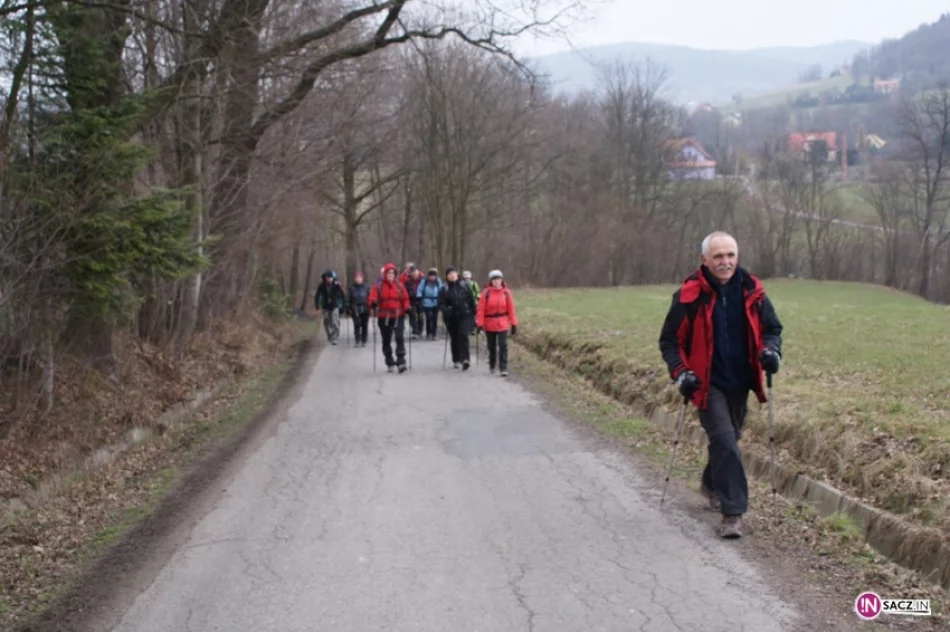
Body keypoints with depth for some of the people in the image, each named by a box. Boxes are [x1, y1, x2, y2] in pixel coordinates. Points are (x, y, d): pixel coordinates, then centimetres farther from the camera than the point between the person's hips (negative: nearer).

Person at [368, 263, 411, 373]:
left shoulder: (399, 285, 3)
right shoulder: (378, 286, -2)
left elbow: (405, 298, 8)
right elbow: (372, 297, -13)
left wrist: (407, 308, -9)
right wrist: (373, 303, -34)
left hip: (398, 316, -1)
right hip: (384, 317, 1)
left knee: (399, 337, -16)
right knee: (386, 340, 10)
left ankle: (401, 360, -13)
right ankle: (390, 363, 23)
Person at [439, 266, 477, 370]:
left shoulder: (464, 286, 1)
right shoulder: (444, 289, -2)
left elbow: (471, 300, 7)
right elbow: (441, 304, -4)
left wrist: (474, 313, 4)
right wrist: (446, 310, -24)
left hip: (465, 316, -1)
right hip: (451, 318, 1)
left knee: (463, 335, -17)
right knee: (454, 339, 9)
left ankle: (465, 358, -20)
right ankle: (456, 360, 24)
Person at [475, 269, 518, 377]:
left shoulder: (506, 292, -3)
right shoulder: (486, 293, -6)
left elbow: (511, 309, -1)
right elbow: (481, 309, -8)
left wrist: (514, 324, -1)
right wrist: (480, 323, -13)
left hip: (502, 324, 0)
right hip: (489, 324, 1)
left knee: (503, 346, -9)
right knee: (491, 347, 14)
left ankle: (503, 368, -8)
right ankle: (491, 365, 34)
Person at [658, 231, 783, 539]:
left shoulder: (751, 291, -3)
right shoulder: (690, 295, -13)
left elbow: (771, 327, 10)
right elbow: (669, 340, -4)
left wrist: (771, 351, -11)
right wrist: (680, 372, -17)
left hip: (740, 382, 5)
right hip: (708, 383, -5)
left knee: (728, 438, 21)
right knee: (724, 440, -16)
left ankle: (711, 484, 47)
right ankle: (732, 512, -12)